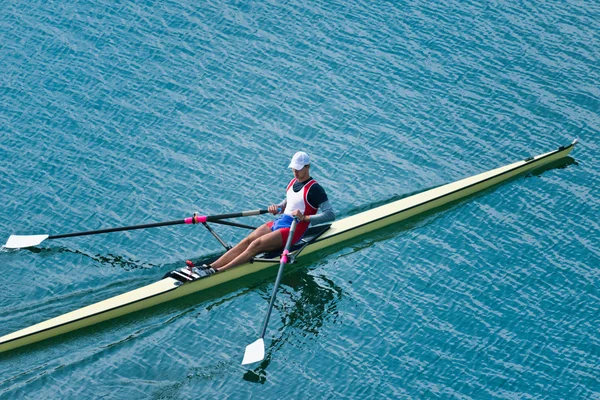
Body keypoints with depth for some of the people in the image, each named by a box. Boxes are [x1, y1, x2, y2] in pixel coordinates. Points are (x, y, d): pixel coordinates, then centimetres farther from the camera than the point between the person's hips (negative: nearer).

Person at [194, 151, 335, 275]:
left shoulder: (314, 189, -10)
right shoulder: (293, 182, 15)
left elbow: (330, 214, -16)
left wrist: (305, 218, -25)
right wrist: (278, 208, 8)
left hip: (294, 230, -8)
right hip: (279, 222, 8)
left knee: (256, 245, -25)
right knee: (247, 241, -15)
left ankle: (218, 272, -37)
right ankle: (211, 267, -27)